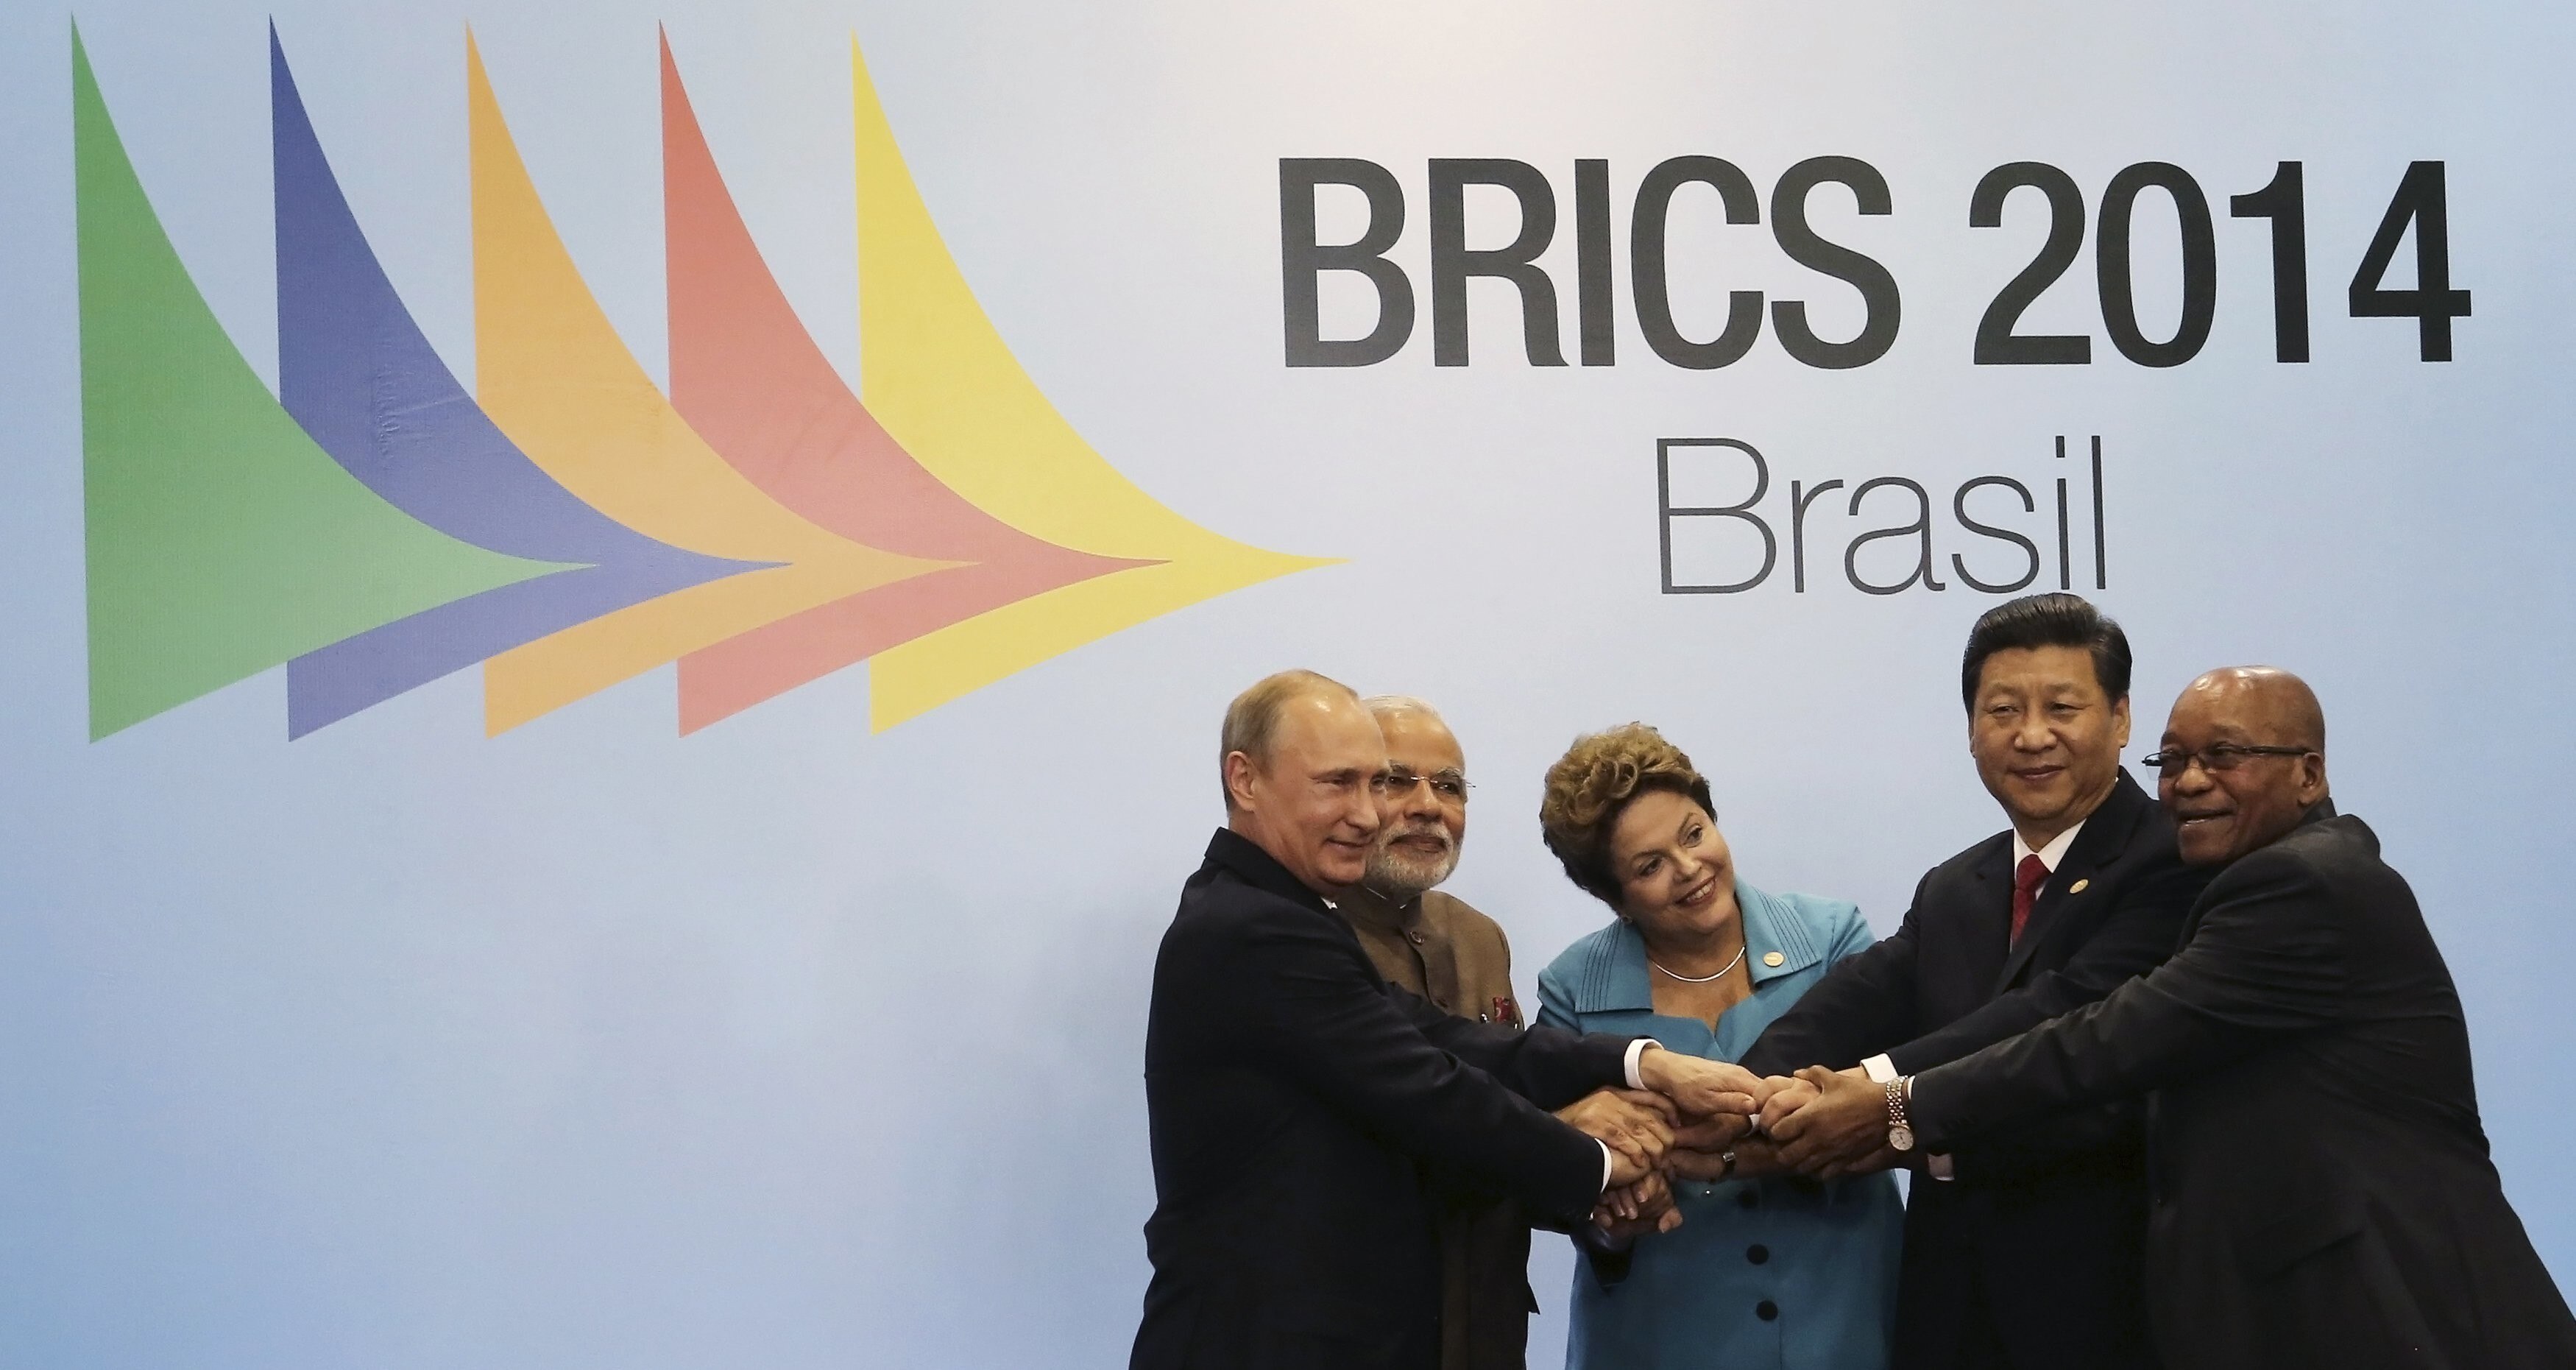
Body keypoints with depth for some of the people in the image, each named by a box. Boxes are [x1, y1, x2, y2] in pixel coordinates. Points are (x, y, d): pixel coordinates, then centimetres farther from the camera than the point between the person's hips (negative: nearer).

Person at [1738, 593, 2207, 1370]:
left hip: (2106, 1299, -6)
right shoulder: (1949, 893, 14)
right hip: (1952, 1304, 6)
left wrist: (1886, 1089, -35)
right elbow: (1856, 1004, -4)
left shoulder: (2176, 868, -8)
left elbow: (2074, 1012, -24)